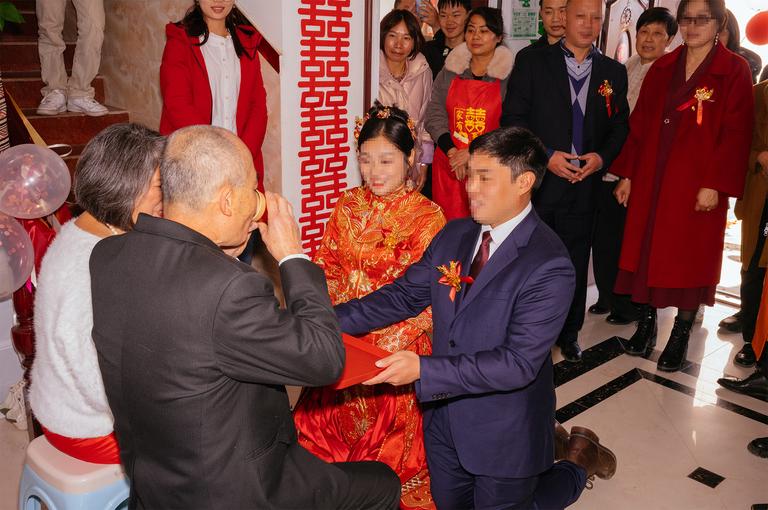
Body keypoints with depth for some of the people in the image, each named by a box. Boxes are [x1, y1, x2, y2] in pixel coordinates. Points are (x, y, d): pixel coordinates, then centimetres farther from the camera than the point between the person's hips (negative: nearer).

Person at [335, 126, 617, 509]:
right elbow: (402, 296, -4)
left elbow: (519, 362, -29)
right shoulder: (453, 235, -3)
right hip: (444, 418, 7)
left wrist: (424, 369, -35)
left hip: (504, 433, -6)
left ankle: (578, 460, 36)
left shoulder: (549, 266, -25)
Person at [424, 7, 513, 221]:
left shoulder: (509, 75, -1)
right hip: (448, 166, 3)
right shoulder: (449, 72, 9)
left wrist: (473, 152, -13)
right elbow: (434, 115, 3)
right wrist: (453, 153, -10)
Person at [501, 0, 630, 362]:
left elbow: (620, 126, 13)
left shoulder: (614, 72, 12)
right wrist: (546, 156, -13)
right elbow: (513, 117, -4)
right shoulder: (531, 61, 2)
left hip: (584, 183, 3)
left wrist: (602, 157, -6)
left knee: (575, 264, 10)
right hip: (537, 180, -2)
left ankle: (568, 334, 26)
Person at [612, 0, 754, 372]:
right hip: (651, 181, 4)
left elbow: (736, 133, -9)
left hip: (698, 185, -4)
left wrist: (715, 185, -16)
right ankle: (647, 323, 24)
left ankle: (681, 335, 19)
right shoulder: (662, 68, 10)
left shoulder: (734, 71, -2)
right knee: (647, 251, 8)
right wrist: (627, 174, 3)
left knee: (691, 258, 5)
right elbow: (640, 124, 8)